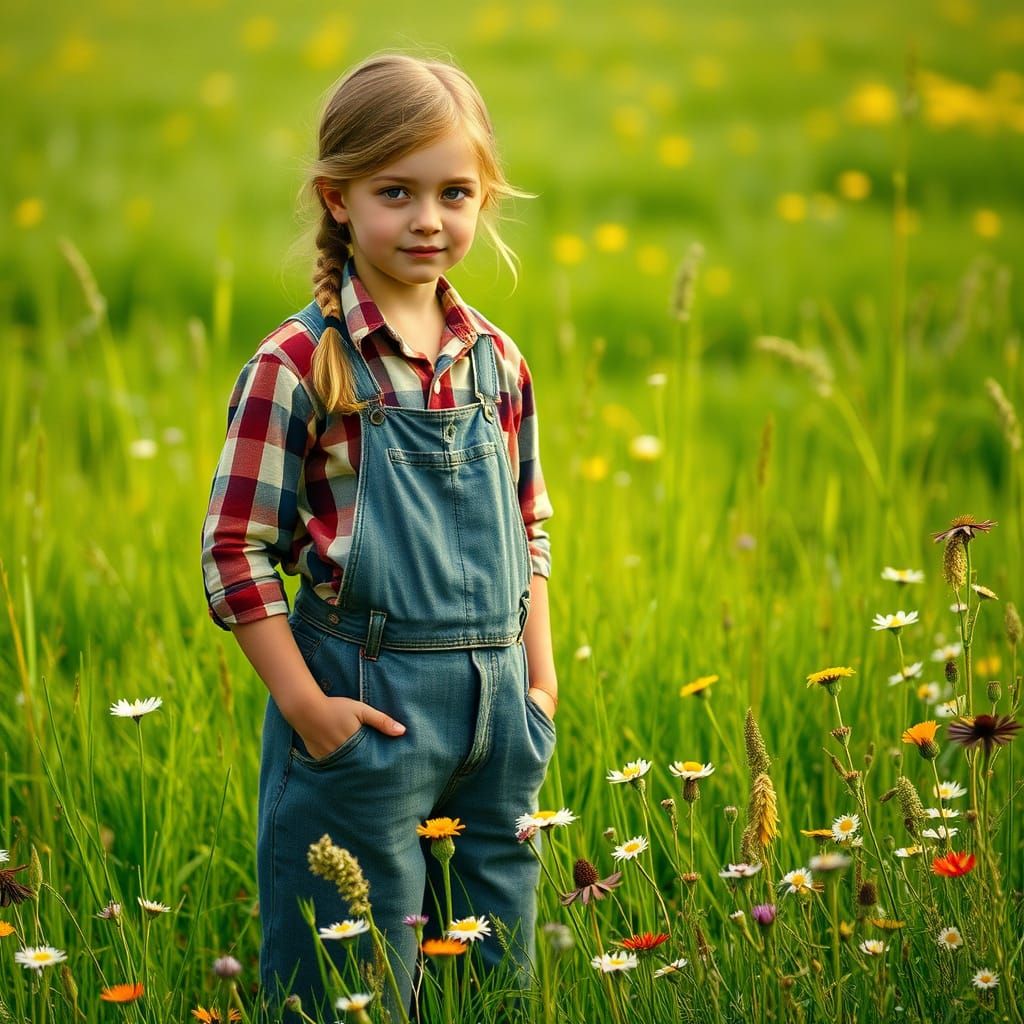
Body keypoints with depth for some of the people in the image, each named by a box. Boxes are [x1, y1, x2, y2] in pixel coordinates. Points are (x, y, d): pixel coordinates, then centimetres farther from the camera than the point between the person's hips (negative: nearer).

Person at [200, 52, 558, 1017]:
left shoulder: (495, 360, 7)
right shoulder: (300, 364, -10)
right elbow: (235, 549, -9)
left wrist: (540, 682, 10)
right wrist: (303, 704, -14)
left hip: (497, 710, 5)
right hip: (366, 707, -5)